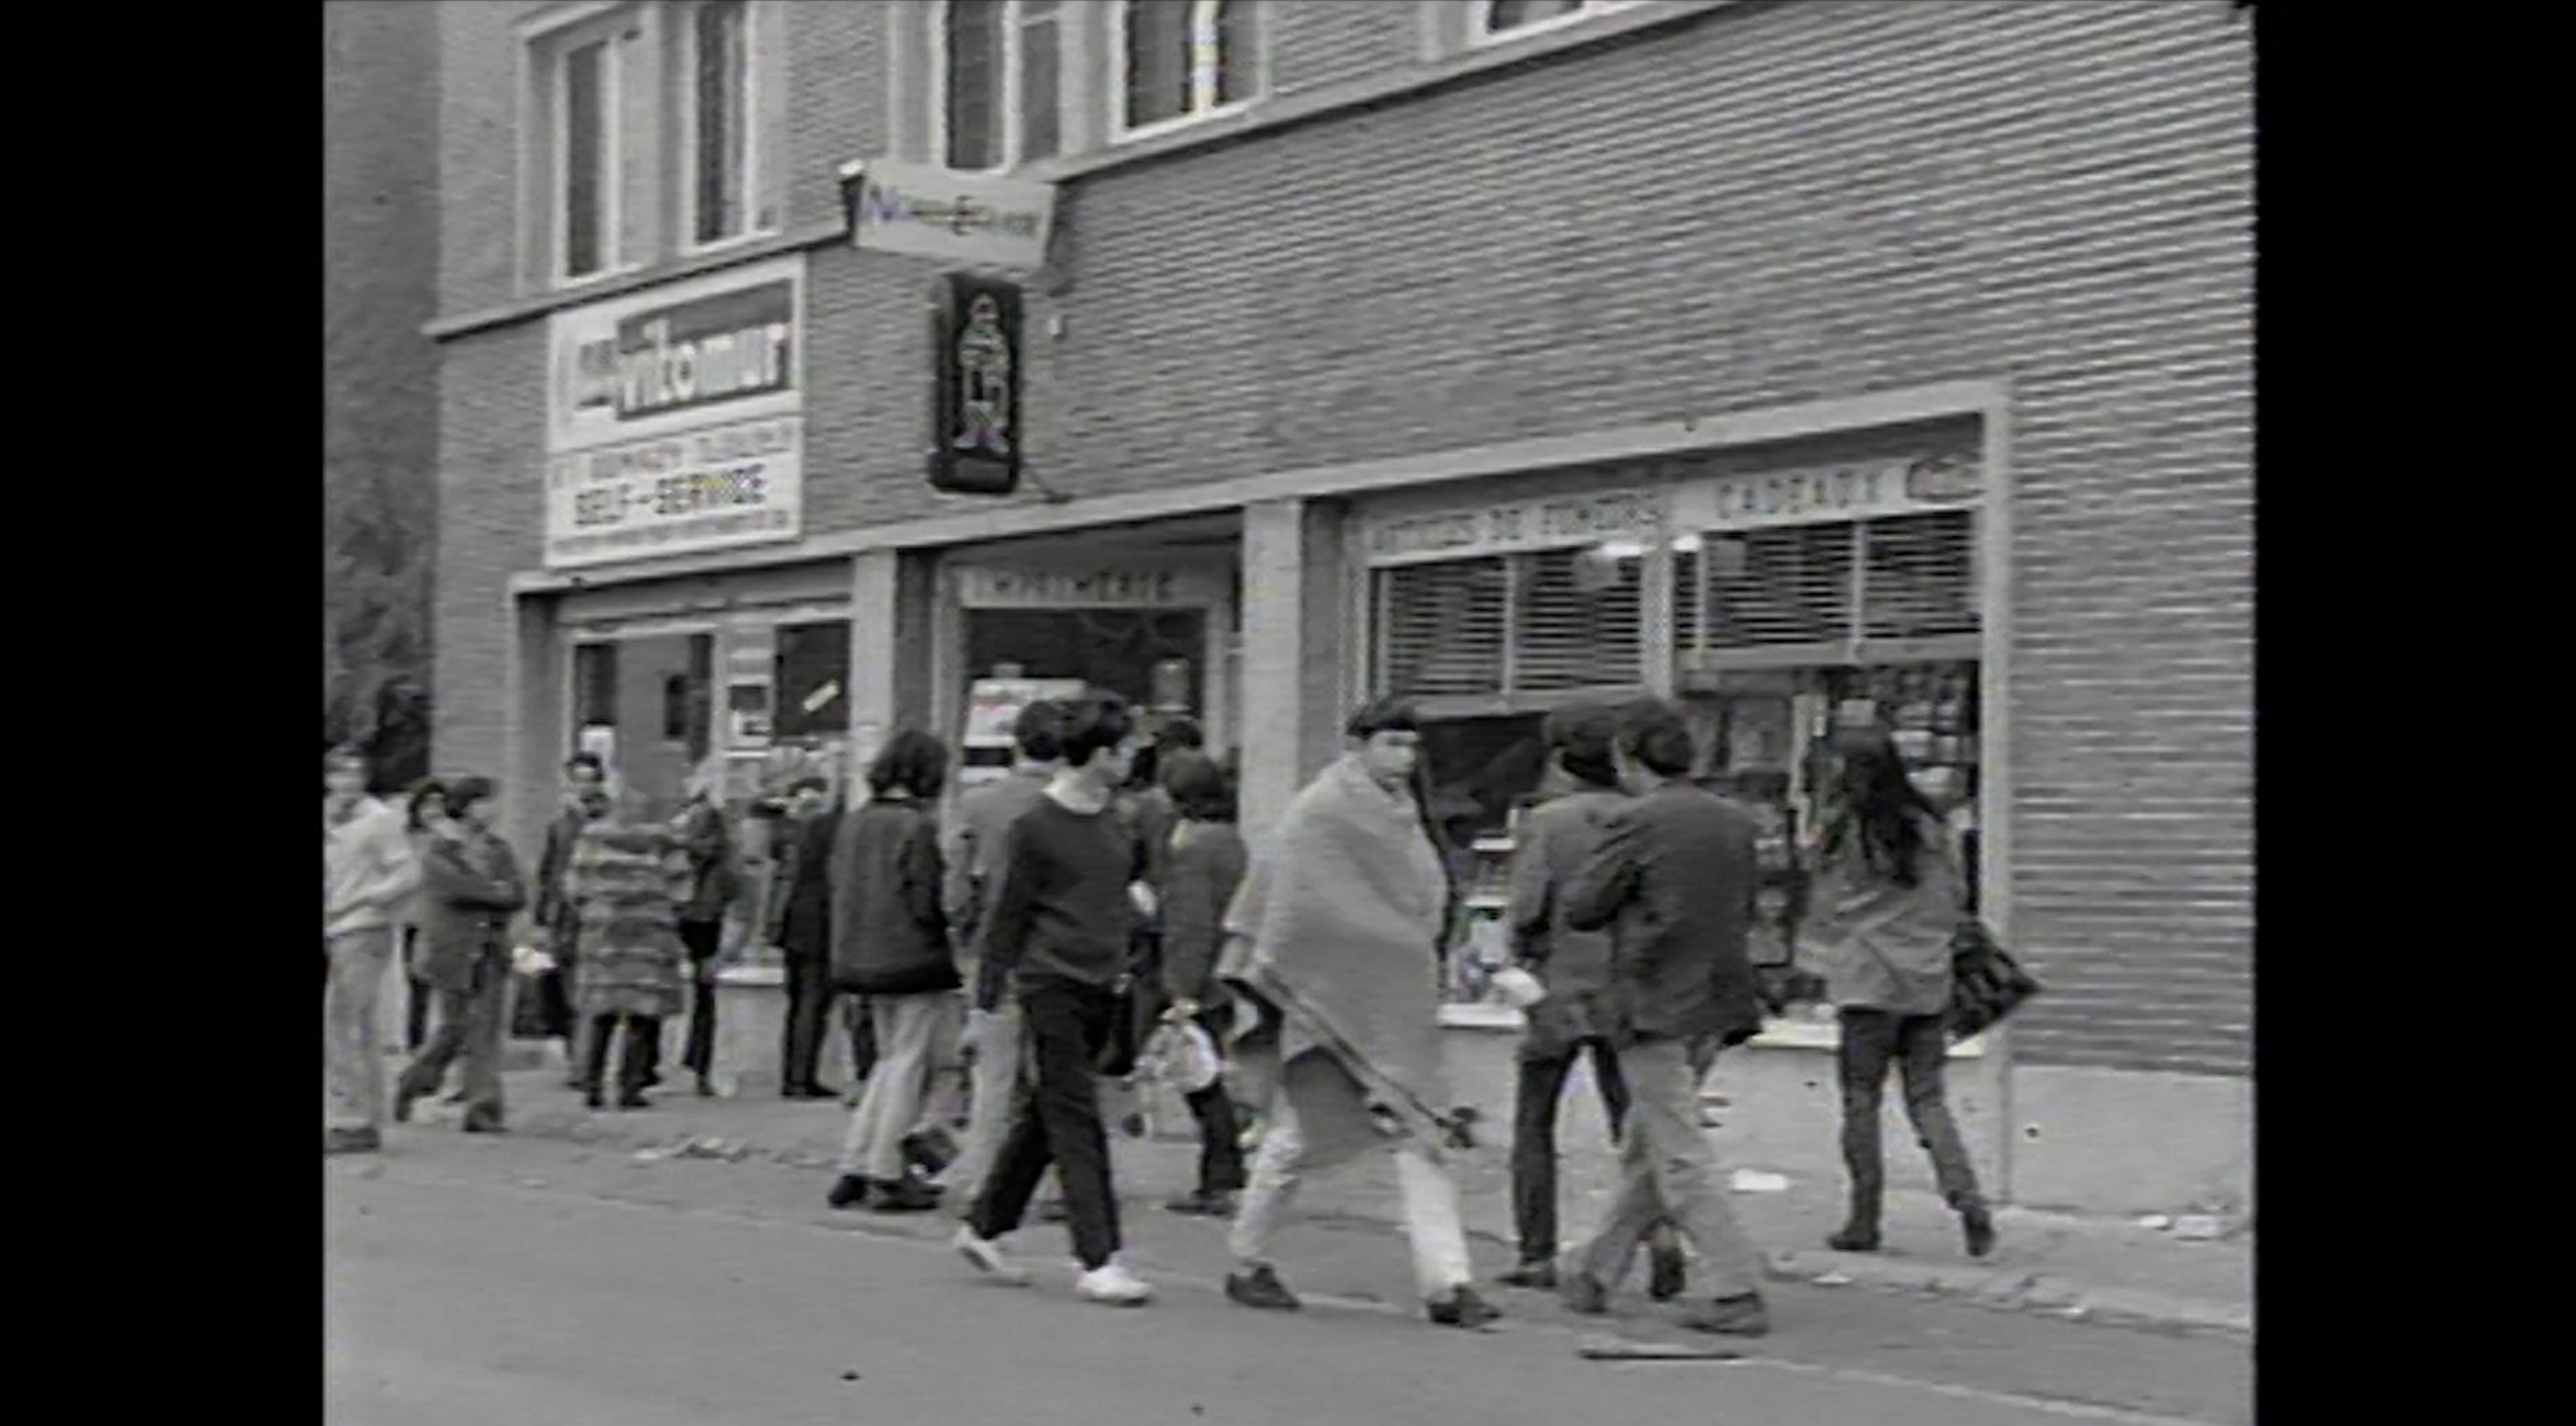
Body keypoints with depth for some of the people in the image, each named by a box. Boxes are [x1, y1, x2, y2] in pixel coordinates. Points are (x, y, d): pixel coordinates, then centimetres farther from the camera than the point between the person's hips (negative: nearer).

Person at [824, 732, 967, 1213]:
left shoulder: (853, 823, 6)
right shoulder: (920, 827, -16)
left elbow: (838, 889, 9)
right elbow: (926, 905, -18)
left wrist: (853, 955, 16)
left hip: (862, 958, 7)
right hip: (914, 960, -7)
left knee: (890, 1060, 19)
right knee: (907, 1065, 3)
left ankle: (854, 1166, 17)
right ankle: (886, 1178, 6)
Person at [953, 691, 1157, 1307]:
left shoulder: (1114, 821, 11)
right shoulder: (1035, 827, -9)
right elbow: (1006, 919, -5)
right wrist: (986, 1005, -5)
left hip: (1101, 987, 7)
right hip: (1051, 983, -7)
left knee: (1042, 1115, 13)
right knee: (1075, 1122, -8)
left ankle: (983, 1226, 26)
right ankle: (1098, 1262, -9)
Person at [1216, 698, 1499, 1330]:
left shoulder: (1403, 815, 13)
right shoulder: (1319, 811, -10)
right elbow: (1282, 891, -10)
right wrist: (1260, 969, -13)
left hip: (1397, 1002, 7)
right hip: (1326, 993, -7)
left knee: (1420, 1136, -1)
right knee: (1299, 1130, 3)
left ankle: (1446, 1282, -4)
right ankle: (1247, 1264, 20)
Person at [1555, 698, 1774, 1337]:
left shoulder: (1637, 823, -13)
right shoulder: (1734, 821, 7)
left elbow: (1581, 908, -7)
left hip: (1655, 1009, -8)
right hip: (1715, 1005, 8)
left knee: (1681, 1159, -4)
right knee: (1644, 1148, 18)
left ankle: (1740, 1293, -8)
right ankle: (1597, 1274, 29)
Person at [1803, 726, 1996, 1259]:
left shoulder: (1844, 831, -9)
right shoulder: (1930, 828, 4)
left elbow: (1823, 913, -3)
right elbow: (1956, 896, 12)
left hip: (1869, 980, -4)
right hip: (1928, 980, 4)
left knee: (1860, 1100, 5)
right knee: (1928, 1099, 9)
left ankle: (1865, 1220, 8)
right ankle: (1968, 1200, -6)